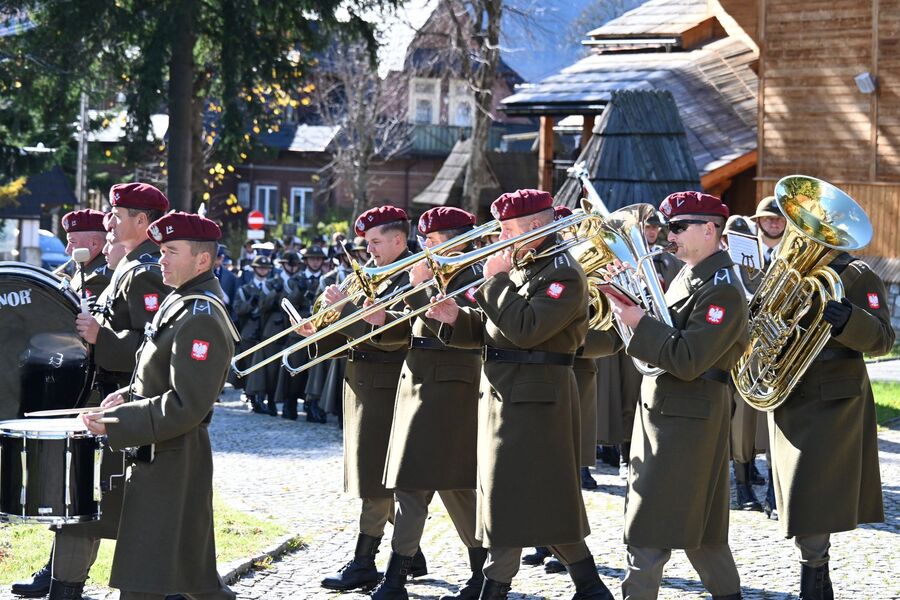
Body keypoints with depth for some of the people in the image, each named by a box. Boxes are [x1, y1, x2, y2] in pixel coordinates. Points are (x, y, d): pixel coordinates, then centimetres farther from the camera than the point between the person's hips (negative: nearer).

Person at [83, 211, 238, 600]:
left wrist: (115, 423, -23)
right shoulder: (181, 303, 12)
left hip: (169, 462, -10)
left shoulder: (201, 318, -19)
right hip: (157, 455, 10)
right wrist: (129, 396, 7)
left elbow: (186, 407, -24)